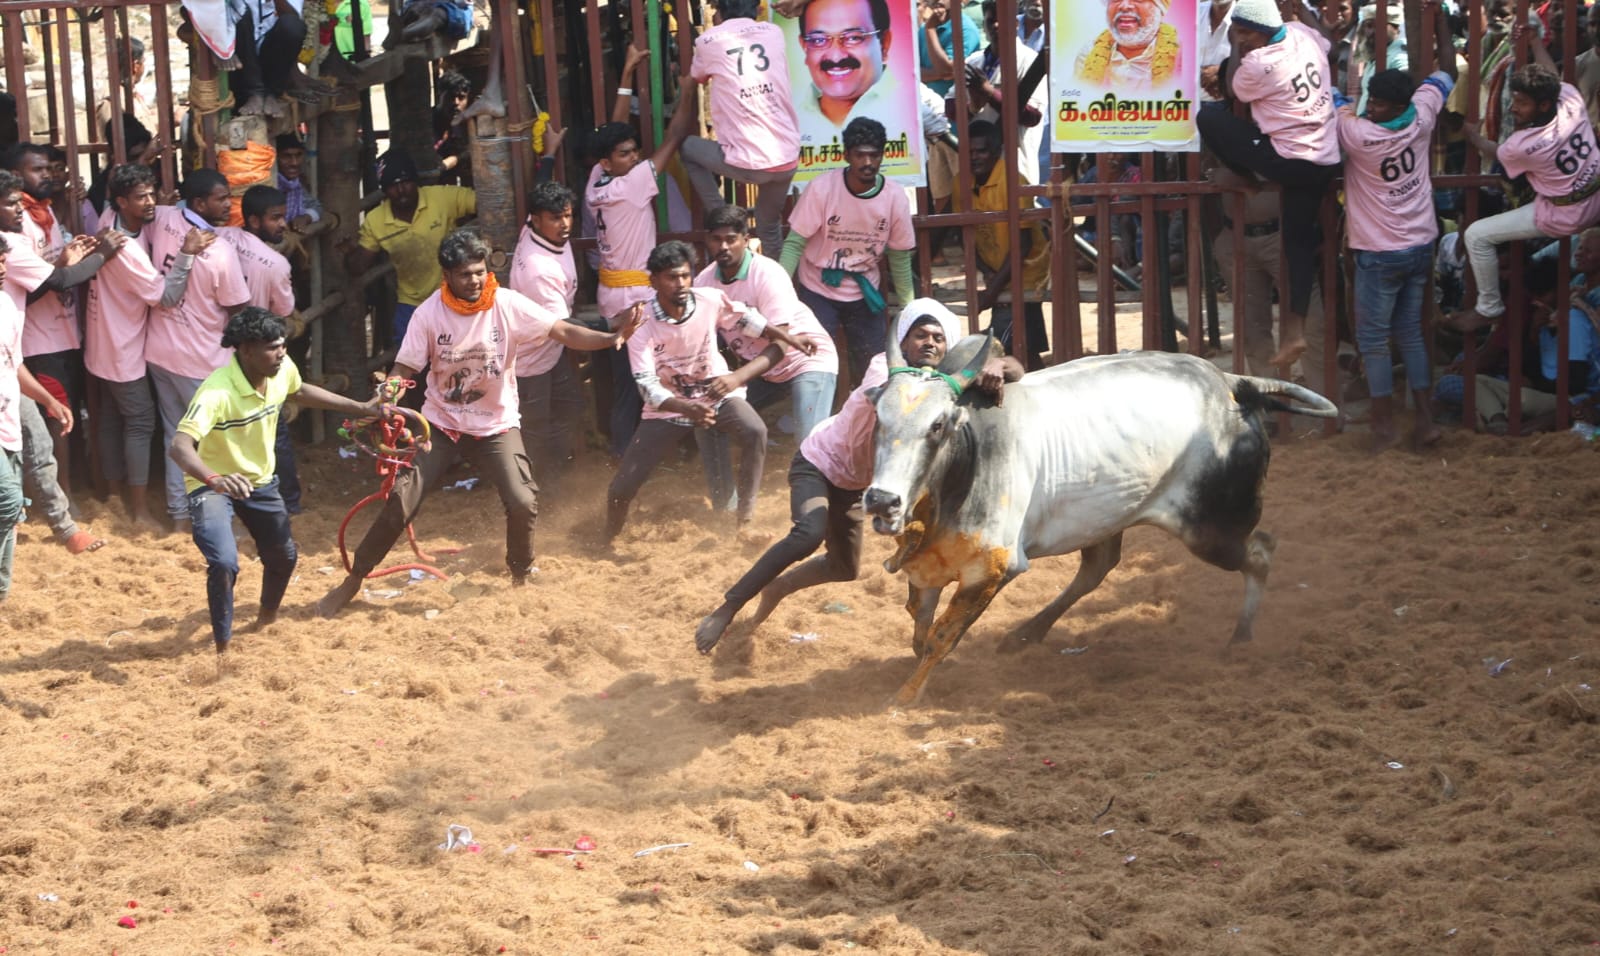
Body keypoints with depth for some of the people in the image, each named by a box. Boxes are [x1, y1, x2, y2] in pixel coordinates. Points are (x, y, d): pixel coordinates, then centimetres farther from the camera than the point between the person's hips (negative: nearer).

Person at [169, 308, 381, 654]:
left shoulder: (282, 370, -15)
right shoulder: (217, 392, -37)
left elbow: (300, 392, 12)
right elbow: (179, 446, -48)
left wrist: (360, 408, 15)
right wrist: (213, 479, -67)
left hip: (260, 480, 7)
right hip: (213, 486, -7)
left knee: (283, 556, 19)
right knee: (224, 563, -26)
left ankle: (267, 620, 51)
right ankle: (222, 648, -7)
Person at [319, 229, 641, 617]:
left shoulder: (508, 305, -12)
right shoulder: (429, 314, -12)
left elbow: (562, 332, -16)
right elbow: (404, 370, -11)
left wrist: (610, 338, -33)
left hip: (495, 426, 0)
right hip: (441, 424, 0)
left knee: (523, 503, -17)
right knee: (401, 501, -9)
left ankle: (522, 577, 12)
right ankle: (352, 581, 6)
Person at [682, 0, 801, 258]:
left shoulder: (709, 41, -1)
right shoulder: (774, 32, 9)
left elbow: (695, 80, 21)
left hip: (745, 164, -4)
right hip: (786, 159, 4)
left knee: (688, 148, 24)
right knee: (769, 225, 27)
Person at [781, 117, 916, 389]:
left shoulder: (895, 198, -12)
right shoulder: (821, 188, -20)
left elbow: (900, 257, -1)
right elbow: (795, 243, -17)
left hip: (865, 293, 3)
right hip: (818, 291, -2)